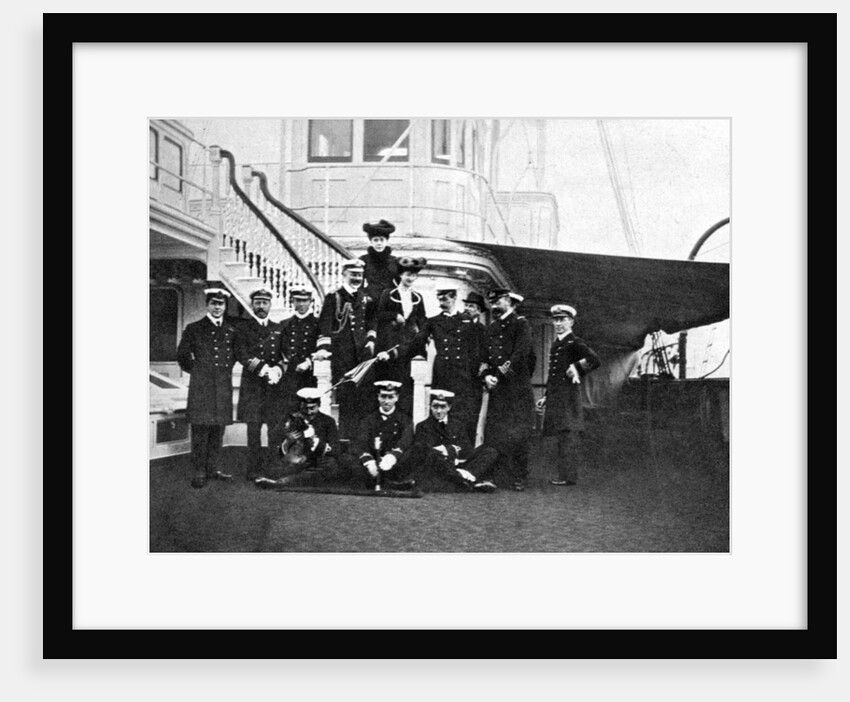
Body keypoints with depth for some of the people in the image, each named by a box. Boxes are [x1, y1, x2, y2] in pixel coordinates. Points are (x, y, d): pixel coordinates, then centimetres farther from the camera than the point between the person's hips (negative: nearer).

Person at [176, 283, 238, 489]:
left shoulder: (231, 331, 12)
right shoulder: (194, 329, 1)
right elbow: (182, 356, 7)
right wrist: (197, 371, 10)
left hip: (224, 387, 4)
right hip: (201, 388, -4)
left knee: (218, 430, 7)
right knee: (200, 430, -4)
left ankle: (212, 469, 16)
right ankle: (199, 472, 2)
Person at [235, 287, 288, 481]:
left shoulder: (278, 329, 17)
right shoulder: (244, 328, 6)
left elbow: (286, 355, 13)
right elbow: (242, 355, -5)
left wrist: (278, 369, -8)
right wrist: (264, 369, -15)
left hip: (275, 385, 3)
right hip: (252, 385, -3)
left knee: (276, 428, -1)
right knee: (253, 428, -3)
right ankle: (254, 469, 2)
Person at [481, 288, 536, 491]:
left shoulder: (521, 324, -1)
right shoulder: (491, 327, 18)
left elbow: (520, 355, -12)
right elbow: (485, 356, 14)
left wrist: (499, 375, -15)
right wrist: (486, 375, -5)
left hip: (517, 389, -6)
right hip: (497, 389, 6)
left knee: (517, 434, -5)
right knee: (494, 434, 0)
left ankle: (521, 479, 4)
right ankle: (515, 473, 10)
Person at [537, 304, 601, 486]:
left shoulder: (575, 343, -7)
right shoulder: (555, 344, 18)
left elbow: (595, 361, -22)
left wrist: (576, 369, -13)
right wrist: (546, 397, 22)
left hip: (569, 395, -8)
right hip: (555, 396, 8)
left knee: (568, 435, -7)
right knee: (562, 436, 11)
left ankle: (568, 476, -5)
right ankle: (565, 473, 17)